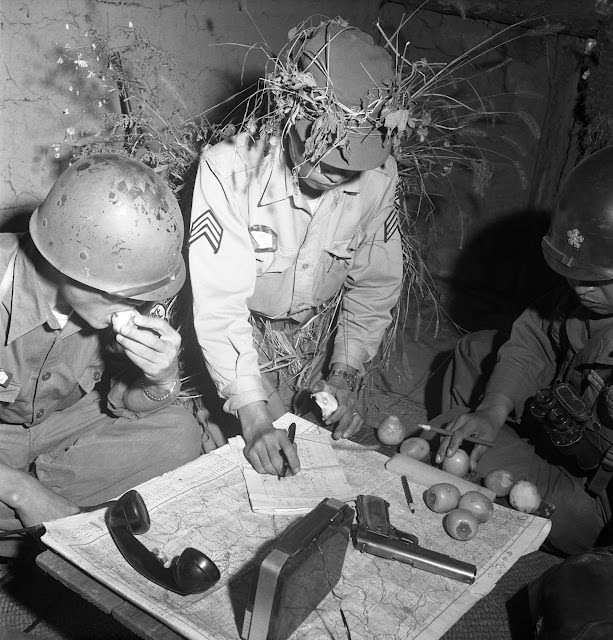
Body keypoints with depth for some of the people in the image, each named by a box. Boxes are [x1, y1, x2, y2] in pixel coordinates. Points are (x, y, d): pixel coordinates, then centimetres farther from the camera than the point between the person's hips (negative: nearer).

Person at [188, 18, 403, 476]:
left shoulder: (378, 173, -19)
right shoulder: (230, 169, -30)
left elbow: (375, 283, -5)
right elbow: (220, 303, -31)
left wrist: (345, 375, -10)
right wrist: (253, 415, -36)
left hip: (316, 339, 3)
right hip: (241, 339, -3)